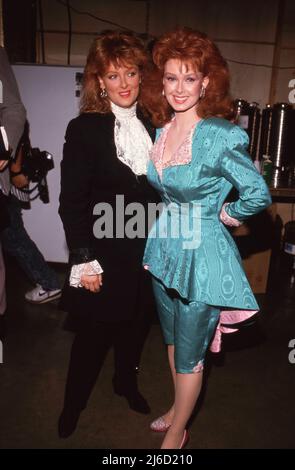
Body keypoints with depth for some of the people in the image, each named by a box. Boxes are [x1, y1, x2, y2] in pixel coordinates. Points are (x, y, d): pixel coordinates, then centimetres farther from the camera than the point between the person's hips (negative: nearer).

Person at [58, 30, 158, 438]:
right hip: (103, 252, -4)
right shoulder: (84, 129, -10)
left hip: (147, 249, 4)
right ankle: (74, 403, 37)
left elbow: (161, 189, 7)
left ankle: (126, 382, 48)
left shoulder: (154, 125, 3)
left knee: (133, 323, 21)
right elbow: (71, 202, -11)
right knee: (92, 332, 11)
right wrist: (84, 260, -14)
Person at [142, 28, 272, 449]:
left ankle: (176, 435, 36)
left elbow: (259, 195, -16)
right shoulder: (163, 130, 3)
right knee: (173, 339, 24)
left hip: (202, 255, -7)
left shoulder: (221, 136, -20)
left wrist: (223, 215, -5)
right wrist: (172, 222, 11)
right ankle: (179, 406, 51)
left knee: (189, 354, 11)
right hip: (165, 248, 7)